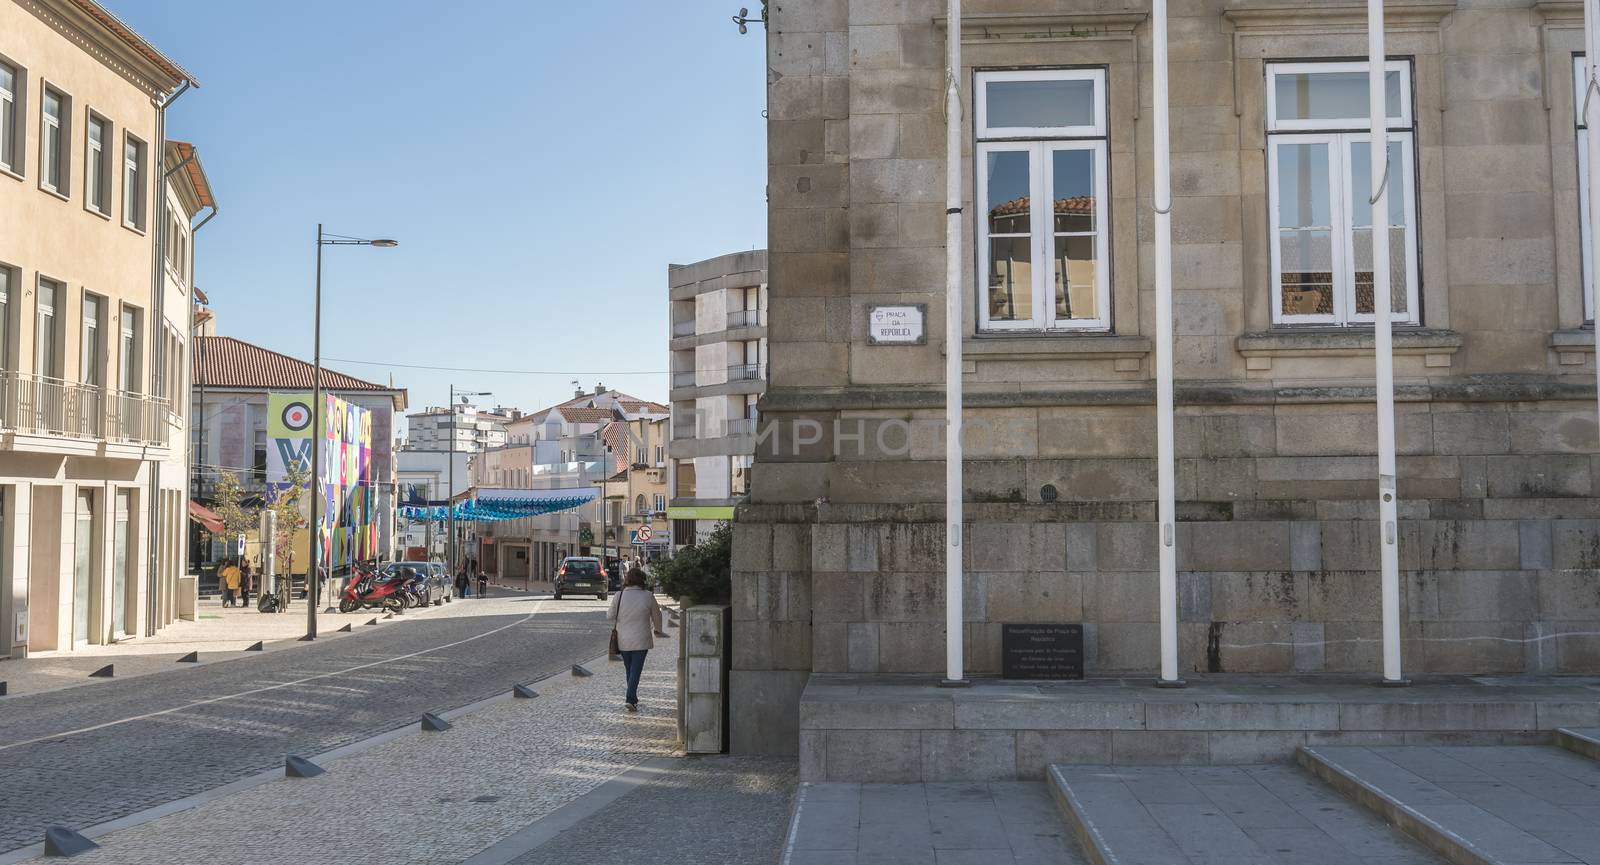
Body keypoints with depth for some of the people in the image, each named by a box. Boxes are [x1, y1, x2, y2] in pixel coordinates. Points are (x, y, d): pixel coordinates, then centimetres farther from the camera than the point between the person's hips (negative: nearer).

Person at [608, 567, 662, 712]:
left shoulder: (619, 596, -5)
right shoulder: (648, 596, -8)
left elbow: (610, 616, 4)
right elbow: (656, 616, 5)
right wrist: (657, 629, 24)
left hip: (623, 640, 2)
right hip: (641, 640, -2)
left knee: (629, 669, 17)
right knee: (636, 670, -1)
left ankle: (632, 698, 28)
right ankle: (630, 699, -12)